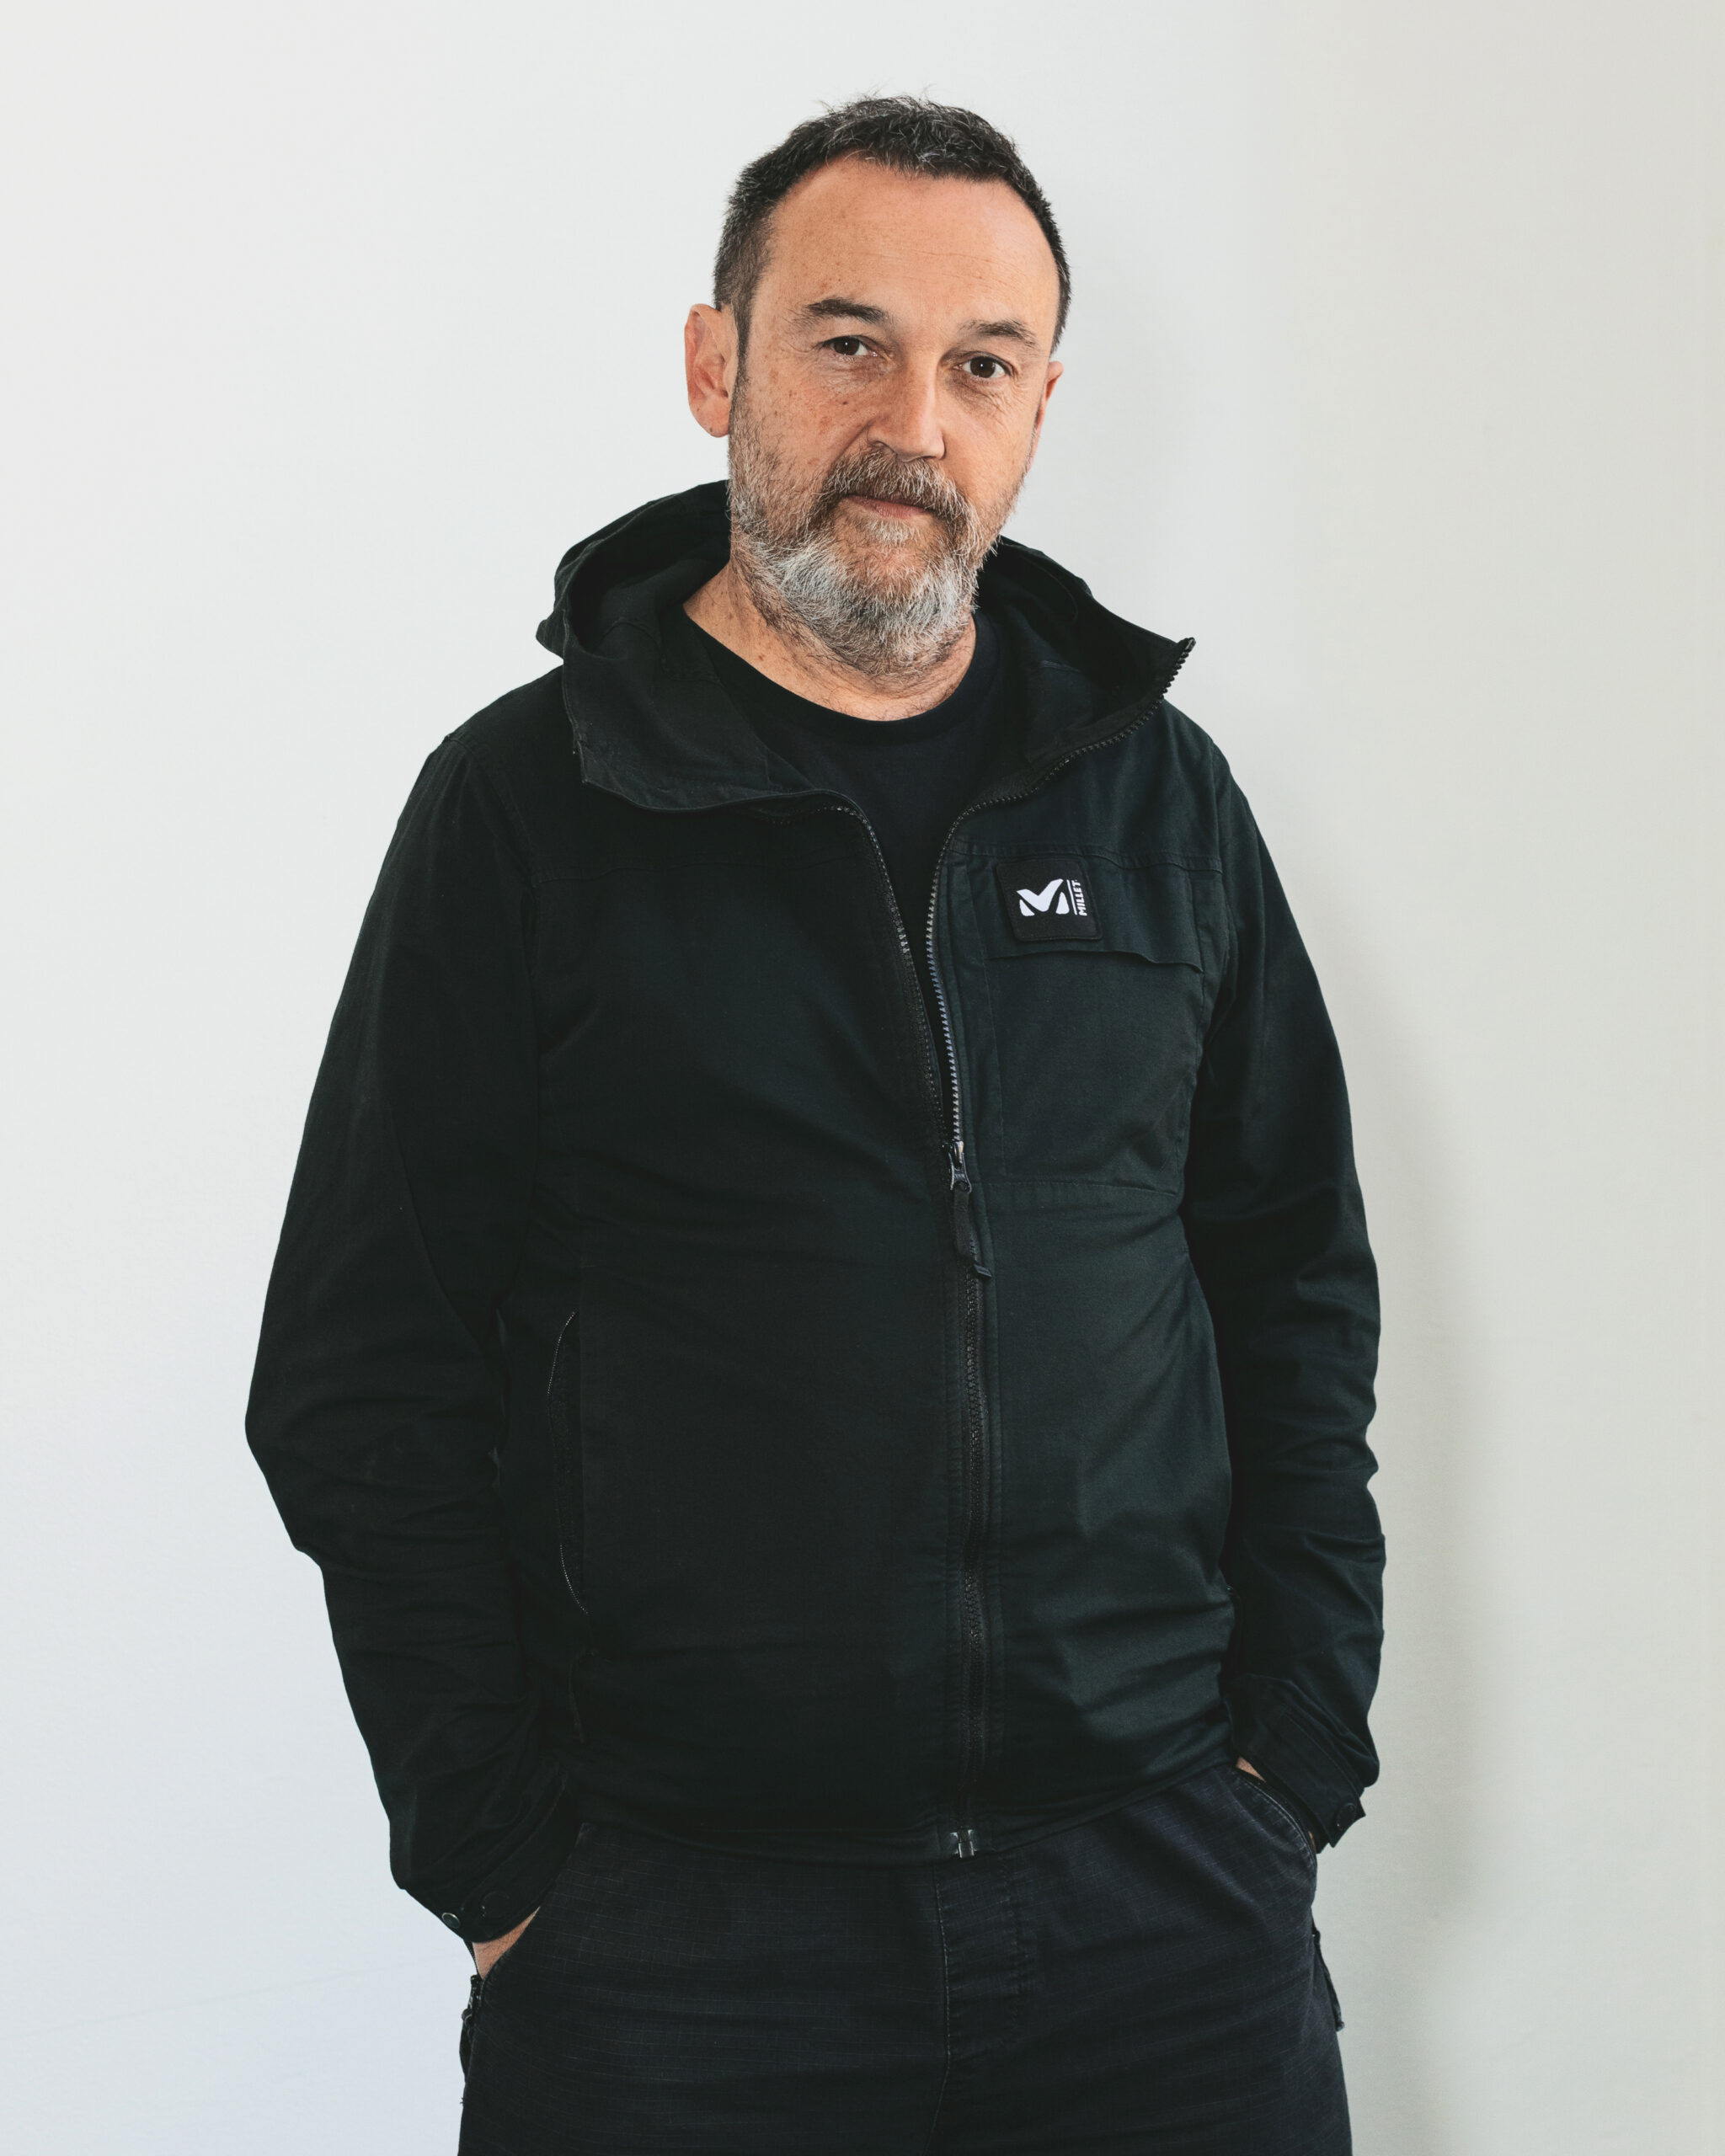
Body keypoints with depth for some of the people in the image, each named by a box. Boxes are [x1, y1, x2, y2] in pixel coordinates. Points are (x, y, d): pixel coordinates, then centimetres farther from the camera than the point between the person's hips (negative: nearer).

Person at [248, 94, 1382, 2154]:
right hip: (669, 1924, -2)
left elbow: (1295, 1282, 12)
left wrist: (1297, 1751, 4)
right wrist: (500, 1865, -7)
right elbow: (358, 1383, -2)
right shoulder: (522, 802, -2)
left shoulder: (1157, 790, 7)